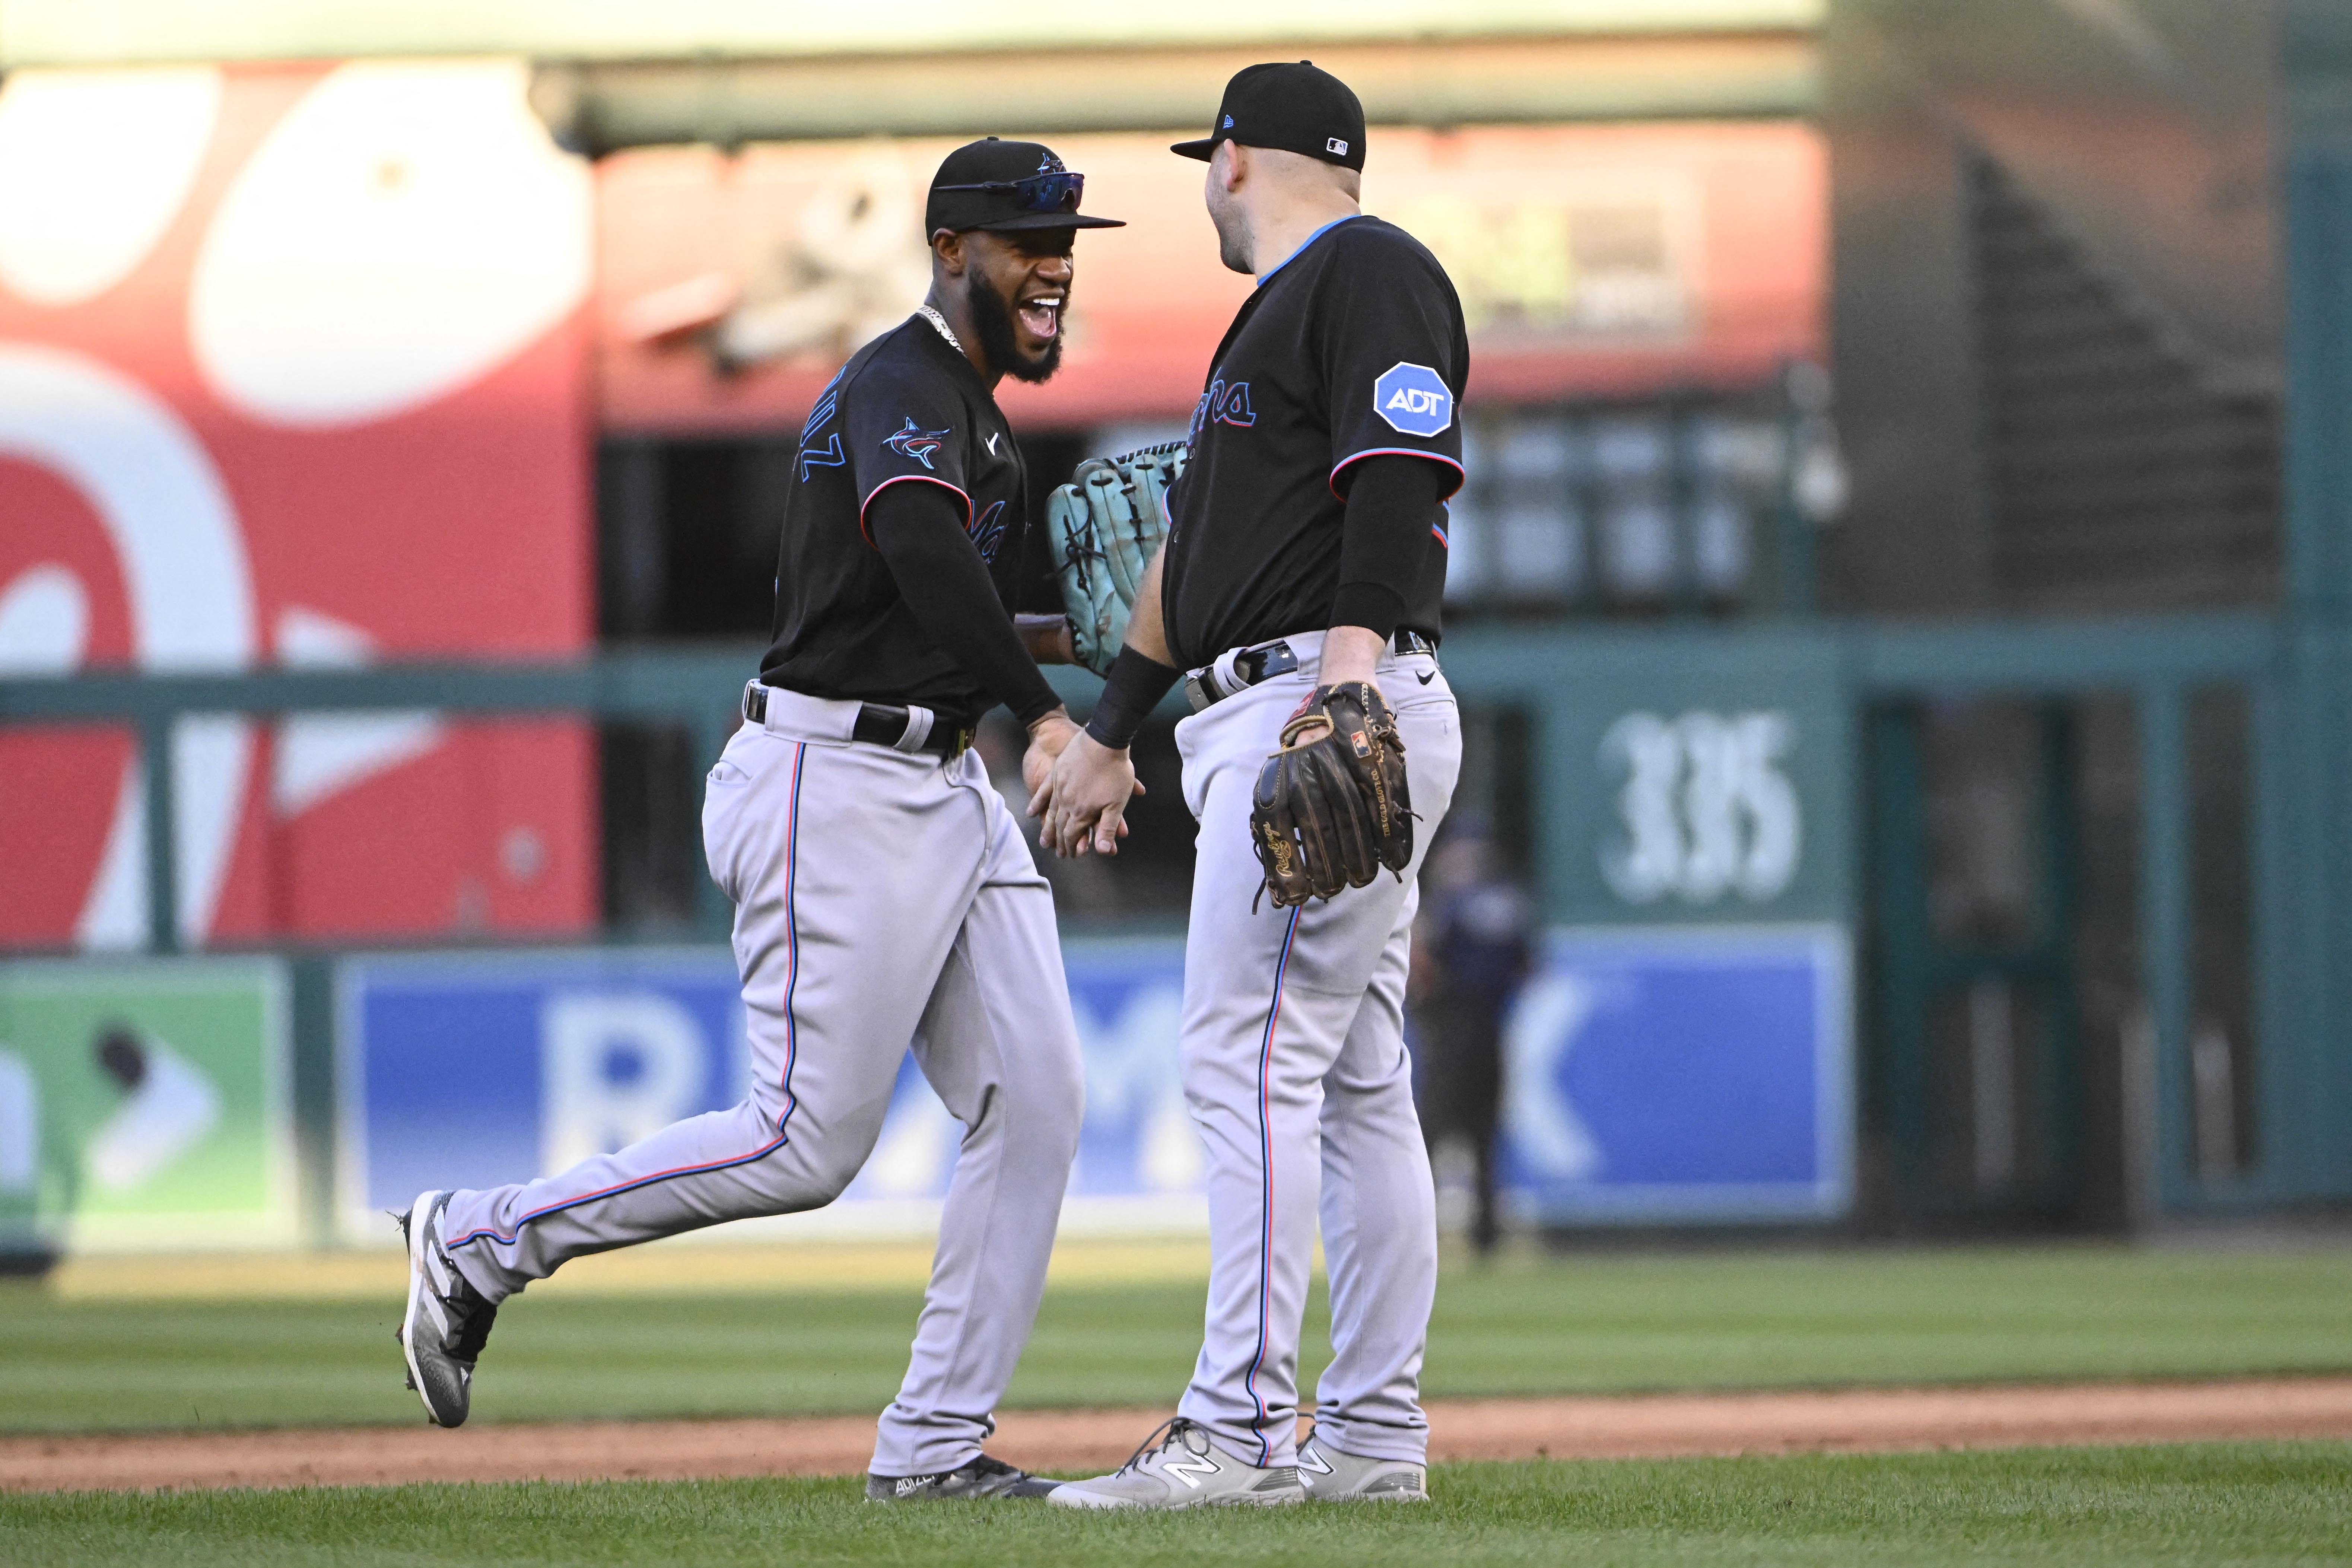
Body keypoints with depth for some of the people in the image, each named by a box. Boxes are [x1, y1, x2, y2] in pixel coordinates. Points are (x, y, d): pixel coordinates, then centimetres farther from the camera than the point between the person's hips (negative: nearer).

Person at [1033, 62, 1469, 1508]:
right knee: (1356, 1085, 8)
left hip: (1342, 708, -10)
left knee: (1254, 1060, -15)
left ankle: (1241, 1432, -19)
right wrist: (1110, 736, 34)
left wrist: (1349, 670, -30)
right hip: (1270, 730, 10)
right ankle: (1376, 1435, 9)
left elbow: (1403, 472, -18)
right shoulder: (1277, 312, 27)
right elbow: (1196, 541, 31)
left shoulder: (1371, 273, -5)